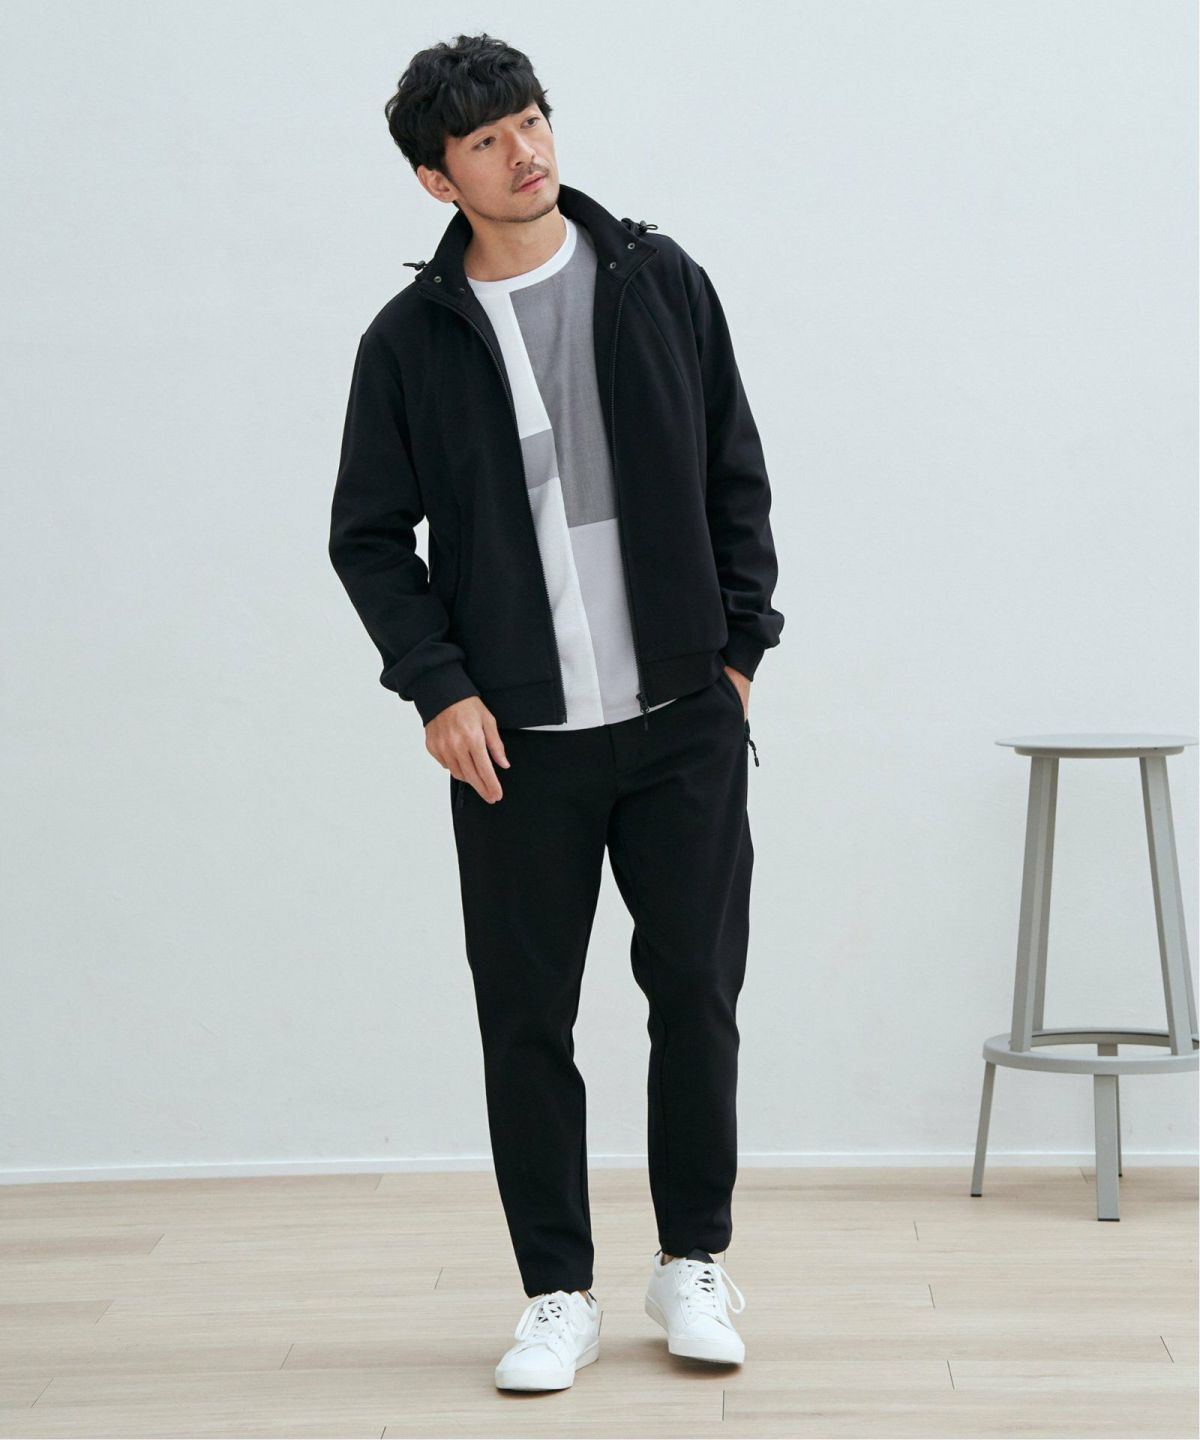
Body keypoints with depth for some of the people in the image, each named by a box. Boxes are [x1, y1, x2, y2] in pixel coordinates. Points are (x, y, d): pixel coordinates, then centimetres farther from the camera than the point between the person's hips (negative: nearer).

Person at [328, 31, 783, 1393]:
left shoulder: (659, 281, 3)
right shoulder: (410, 338, 0)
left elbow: (735, 477, 8)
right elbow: (367, 534, 4)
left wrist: (740, 646, 3)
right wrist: (436, 684, -7)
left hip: (685, 721, 1)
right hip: (513, 739, 0)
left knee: (695, 992, 3)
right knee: (526, 1021, 4)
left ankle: (692, 1262, 22)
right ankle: (557, 1295, 16)